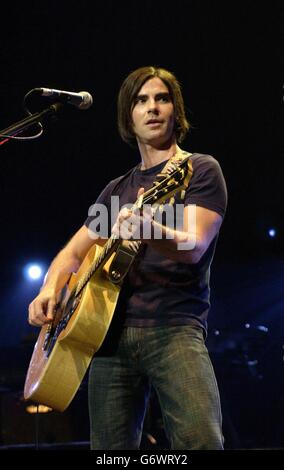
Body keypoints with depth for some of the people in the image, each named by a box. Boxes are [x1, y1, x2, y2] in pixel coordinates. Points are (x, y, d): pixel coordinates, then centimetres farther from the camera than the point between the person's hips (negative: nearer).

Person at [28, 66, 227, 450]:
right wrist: (50, 289, 2)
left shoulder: (200, 169, 4)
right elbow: (74, 252, 24)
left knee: (201, 440, -27)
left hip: (174, 326, -5)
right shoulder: (118, 189, 22)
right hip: (109, 331, 6)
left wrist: (149, 230, -33)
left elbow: (193, 246, -12)